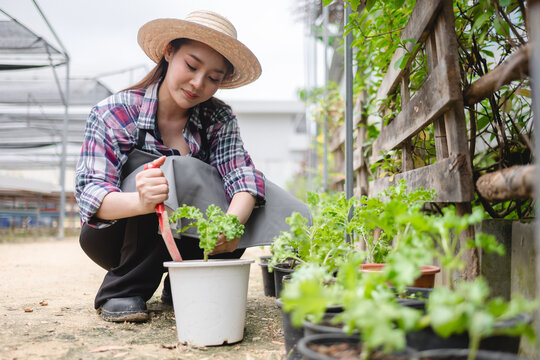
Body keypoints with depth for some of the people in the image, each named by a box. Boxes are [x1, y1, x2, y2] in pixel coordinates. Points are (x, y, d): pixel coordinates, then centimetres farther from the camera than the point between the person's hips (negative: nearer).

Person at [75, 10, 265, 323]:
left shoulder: (219, 119, -7)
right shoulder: (115, 113, -18)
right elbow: (89, 193, -28)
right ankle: (122, 290, -17)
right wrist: (140, 202, -51)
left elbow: (242, 173, -23)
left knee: (245, 201, -21)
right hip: (111, 237, -4)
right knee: (159, 173, -32)